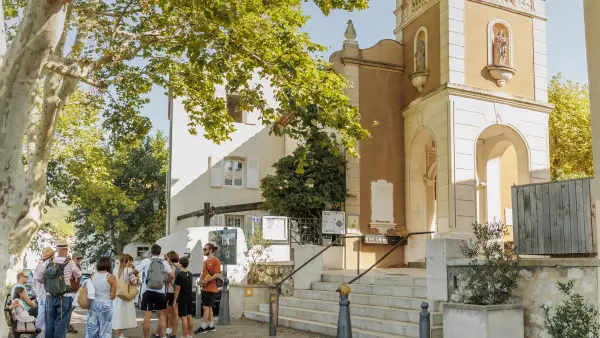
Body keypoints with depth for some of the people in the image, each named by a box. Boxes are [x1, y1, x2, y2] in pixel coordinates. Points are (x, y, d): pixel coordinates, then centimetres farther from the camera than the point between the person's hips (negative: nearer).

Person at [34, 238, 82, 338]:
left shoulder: (48, 262, -1)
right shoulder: (70, 263, -10)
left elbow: (37, 276, 0)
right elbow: (78, 275, 6)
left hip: (50, 297, 4)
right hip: (65, 297, -4)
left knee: (49, 323, 12)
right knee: (61, 324, 1)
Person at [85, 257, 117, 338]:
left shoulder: (93, 276, 3)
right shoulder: (111, 277, -8)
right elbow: (113, 296, -7)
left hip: (93, 304, 4)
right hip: (105, 305, -4)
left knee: (92, 330, 11)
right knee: (105, 331, 5)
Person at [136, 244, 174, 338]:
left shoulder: (146, 261, 0)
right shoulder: (164, 262, 6)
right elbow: (172, 275, 0)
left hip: (148, 291, -2)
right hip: (161, 292, 2)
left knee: (147, 316, -1)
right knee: (161, 315, 15)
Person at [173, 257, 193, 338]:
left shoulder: (179, 275, -14)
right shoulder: (190, 274, 7)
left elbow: (177, 289, -14)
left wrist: (175, 301, -9)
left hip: (182, 298, -7)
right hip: (190, 298, 7)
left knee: (184, 317, -5)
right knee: (189, 316, 11)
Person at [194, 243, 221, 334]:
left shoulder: (215, 261, -11)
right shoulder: (205, 261, 15)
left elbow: (218, 274, -18)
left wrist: (206, 281, -20)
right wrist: (200, 280, 4)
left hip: (211, 288, -9)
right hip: (204, 288, 9)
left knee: (206, 307, -6)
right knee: (208, 307, 13)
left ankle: (203, 327, 0)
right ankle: (211, 326, 22)